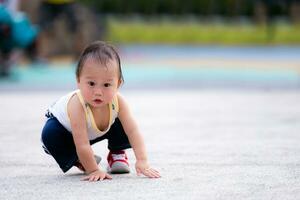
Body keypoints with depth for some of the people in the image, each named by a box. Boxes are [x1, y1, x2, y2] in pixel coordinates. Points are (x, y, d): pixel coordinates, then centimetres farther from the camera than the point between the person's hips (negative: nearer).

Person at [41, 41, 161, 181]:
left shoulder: (117, 101, -34)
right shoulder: (77, 106, -46)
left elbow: (133, 131, -32)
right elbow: (82, 144, -43)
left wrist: (142, 162, -41)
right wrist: (93, 170, -40)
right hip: (63, 125, -3)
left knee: (123, 129, -18)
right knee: (50, 135, -32)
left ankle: (117, 153, 13)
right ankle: (76, 160, -4)